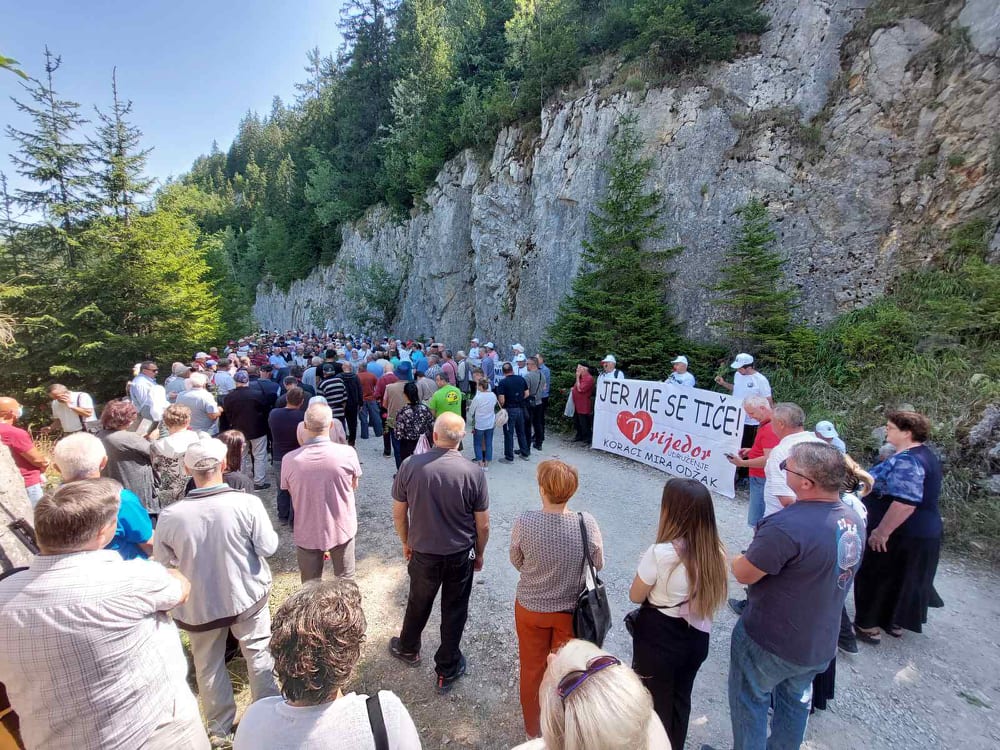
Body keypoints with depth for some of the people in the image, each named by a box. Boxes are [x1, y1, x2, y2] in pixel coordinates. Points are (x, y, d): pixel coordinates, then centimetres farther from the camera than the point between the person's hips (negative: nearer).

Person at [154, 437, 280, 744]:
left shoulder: (171, 515, -21)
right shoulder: (247, 503, -26)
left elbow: (162, 560, -4)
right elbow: (268, 547, -17)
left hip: (198, 603, 1)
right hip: (247, 594, 0)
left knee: (208, 664, 23)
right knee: (258, 652, 21)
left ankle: (219, 727, 41)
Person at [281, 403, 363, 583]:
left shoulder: (289, 459, -19)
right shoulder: (347, 453, -21)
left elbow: (291, 492, 0)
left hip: (306, 533, 1)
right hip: (341, 530, 0)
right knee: (345, 582, 21)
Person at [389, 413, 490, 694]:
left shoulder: (410, 465, -18)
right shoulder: (473, 473, -19)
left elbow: (398, 513, -6)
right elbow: (482, 525, -10)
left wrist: (406, 543, 12)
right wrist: (480, 553, 8)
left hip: (423, 553, 2)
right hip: (460, 555, -1)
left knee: (418, 604, 26)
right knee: (454, 612, 19)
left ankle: (408, 649, 53)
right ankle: (447, 671, 37)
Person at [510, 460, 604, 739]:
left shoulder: (524, 522, -27)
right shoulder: (587, 523, -25)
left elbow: (516, 561, -9)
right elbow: (598, 564, -9)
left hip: (530, 609, 0)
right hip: (571, 610, 1)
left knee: (532, 669, 25)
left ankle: (533, 728, 48)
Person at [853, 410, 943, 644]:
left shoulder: (907, 461, -25)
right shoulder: (923, 454, 8)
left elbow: (905, 503, -32)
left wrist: (881, 532, -26)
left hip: (901, 536, -9)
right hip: (921, 532, 10)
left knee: (879, 577, 5)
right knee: (903, 579, 21)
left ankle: (869, 625, 18)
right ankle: (895, 622, 36)